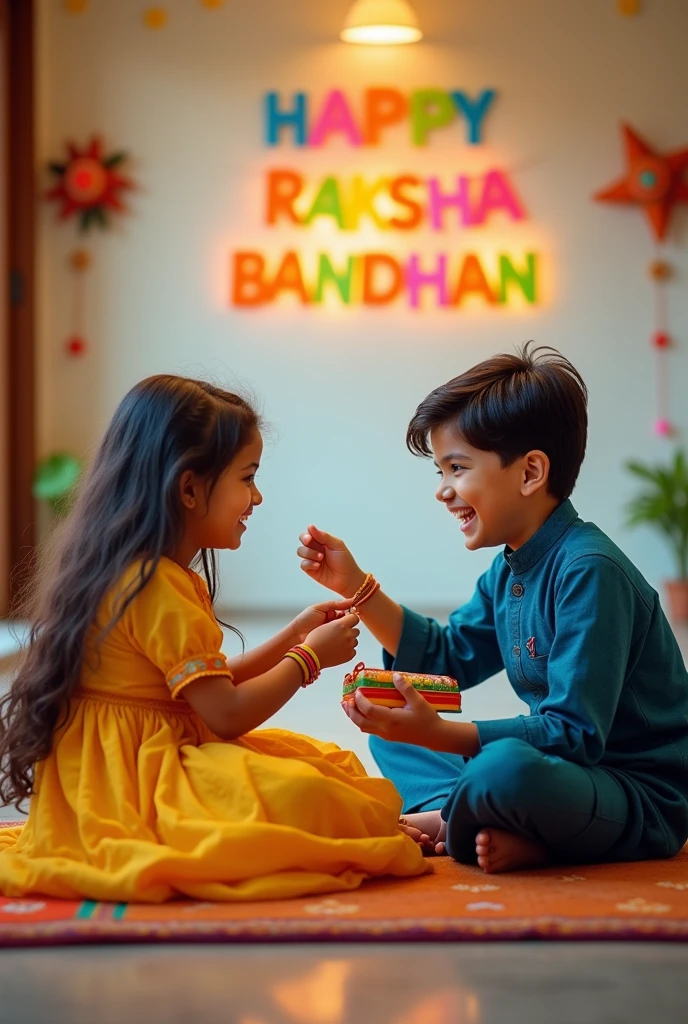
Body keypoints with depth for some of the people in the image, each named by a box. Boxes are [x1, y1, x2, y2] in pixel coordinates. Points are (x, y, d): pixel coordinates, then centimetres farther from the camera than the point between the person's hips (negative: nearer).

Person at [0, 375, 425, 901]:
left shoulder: (149, 574, 14)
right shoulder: (159, 587, -20)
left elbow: (207, 687, 20)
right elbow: (225, 714, -20)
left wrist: (293, 636, 16)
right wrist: (309, 657, -6)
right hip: (134, 775, -11)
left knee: (325, 765, 7)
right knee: (296, 797, -32)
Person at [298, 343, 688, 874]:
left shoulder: (589, 571, -22)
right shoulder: (509, 570, 7)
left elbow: (575, 734, -27)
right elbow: (446, 656, 21)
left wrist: (435, 733, -35)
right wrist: (353, 583, 12)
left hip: (643, 801, -10)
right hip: (565, 773, 10)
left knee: (508, 767, -40)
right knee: (391, 736, 14)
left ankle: (448, 822, -7)